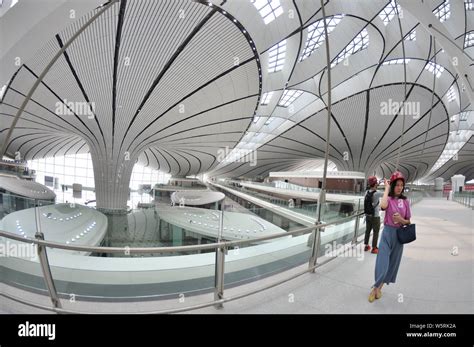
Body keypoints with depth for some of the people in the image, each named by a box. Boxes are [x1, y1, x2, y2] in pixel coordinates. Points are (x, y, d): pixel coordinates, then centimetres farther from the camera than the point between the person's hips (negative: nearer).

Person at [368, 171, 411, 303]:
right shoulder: (388, 199, -7)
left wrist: (401, 219, -16)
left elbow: (408, 221, 8)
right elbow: (383, 206, -34)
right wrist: (387, 189, -21)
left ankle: (379, 287, 30)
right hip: (387, 232, -4)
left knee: (393, 262, 13)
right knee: (383, 261, -6)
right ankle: (375, 288, 14)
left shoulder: (405, 201, 1)